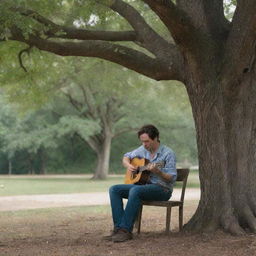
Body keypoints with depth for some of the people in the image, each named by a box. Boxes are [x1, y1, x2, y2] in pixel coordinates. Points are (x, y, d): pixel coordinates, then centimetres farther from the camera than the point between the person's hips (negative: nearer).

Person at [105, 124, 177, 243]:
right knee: (114, 189, -12)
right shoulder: (143, 150, 8)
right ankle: (118, 227, -20)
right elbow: (126, 157, 22)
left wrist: (157, 172, -33)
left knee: (135, 190, -37)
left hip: (162, 189, -7)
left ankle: (126, 230, -34)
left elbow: (172, 179, -15)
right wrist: (128, 165, -1)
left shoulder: (168, 153, -11)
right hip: (143, 184, 7)